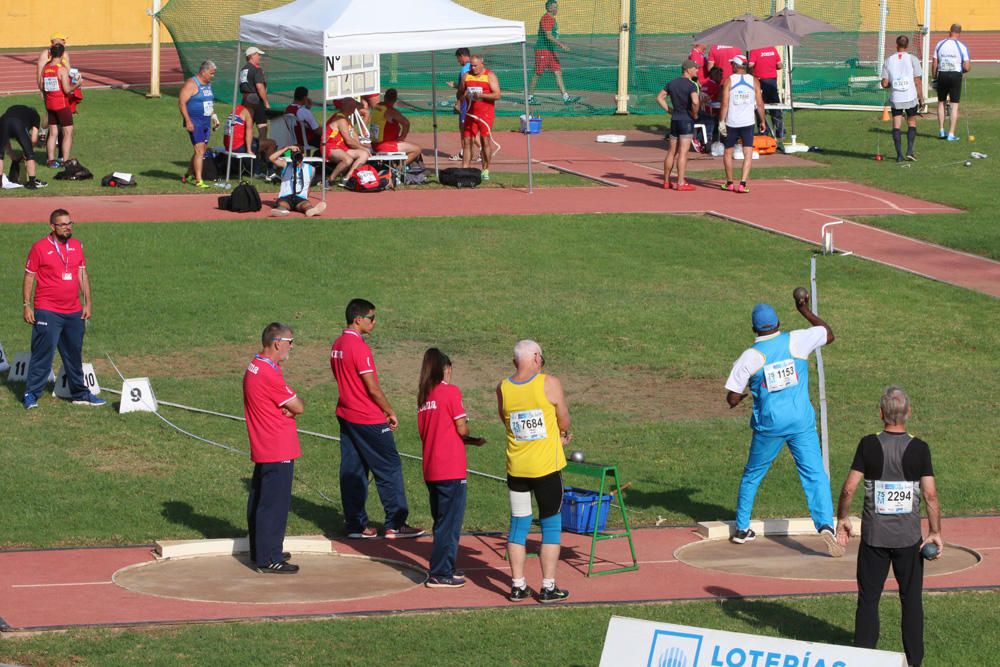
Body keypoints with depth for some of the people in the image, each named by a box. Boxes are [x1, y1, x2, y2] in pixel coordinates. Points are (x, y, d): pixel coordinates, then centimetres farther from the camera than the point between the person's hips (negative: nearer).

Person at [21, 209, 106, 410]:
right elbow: (29, 278, -3)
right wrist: (27, 306, -7)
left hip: (74, 312, 6)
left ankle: (80, 394, 23)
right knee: (42, 354, -7)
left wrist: (88, 302, 10)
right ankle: (31, 395, -2)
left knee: (74, 355, 14)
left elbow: (83, 274, 16)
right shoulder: (40, 247, -6)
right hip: (47, 312, -5)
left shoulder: (76, 246, 10)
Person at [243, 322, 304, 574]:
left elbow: (289, 406, 13)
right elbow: (298, 407, -15)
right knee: (274, 504, -6)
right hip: (278, 450, -11)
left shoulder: (254, 367, 11)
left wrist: (289, 406, -7)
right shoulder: (269, 374, -22)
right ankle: (269, 560, -3)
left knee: (259, 500, 17)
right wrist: (295, 402, 6)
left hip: (262, 448, 11)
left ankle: (260, 551, 28)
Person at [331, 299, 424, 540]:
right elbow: (372, 387, -19)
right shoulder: (359, 347, -19)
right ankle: (395, 525, 3)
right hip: (368, 419, -9)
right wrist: (390, 412, -6)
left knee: (352, 471, 10)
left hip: (346, 415, 9)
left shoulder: (337, 345, 9)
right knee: (389, 468, 0)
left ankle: (356, 525, 13)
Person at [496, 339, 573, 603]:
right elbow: (564, 421, -3)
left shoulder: (503, 388, 1)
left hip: (516, 467, 3)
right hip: (546, 466, -3)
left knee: (518, 525, 12)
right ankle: (548, 588, 7)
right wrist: (562, 435, 22)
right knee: (551, 526, 6)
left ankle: (517, 586, 12)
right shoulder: (550, 384, -11)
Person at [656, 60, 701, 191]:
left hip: (674, 120, 7)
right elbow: (695, 102, -29)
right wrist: (695, 114, -12)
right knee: (683, 152, -5)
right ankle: (681, 183, -6)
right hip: (687, 121, -7)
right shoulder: (691, 85, -14)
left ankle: (666, 181, 19)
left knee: (672, 152, 13)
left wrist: (669, 110, 10)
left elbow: (659, 98, 11)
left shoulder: (672, 83, 9)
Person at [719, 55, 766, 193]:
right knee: (748, 154, 0)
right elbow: (760, 103, 1)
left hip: (731, 123, -1)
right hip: (748, 122, 1)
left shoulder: (729, 81, -4)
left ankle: (729, 183, 22)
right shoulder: (754, 81, 2)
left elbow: (724, 104, -10)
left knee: (728, 152, 15)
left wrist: (721, 122, -8)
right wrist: (762, 121, 10)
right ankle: (743, 183, -13)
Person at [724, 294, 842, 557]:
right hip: (801, 422, 0)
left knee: (752, 475, 19)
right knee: (815, 476, -3)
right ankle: (826, 525, -22)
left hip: (769, 425, 0)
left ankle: (742, 528, 28)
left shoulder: (749, 357, -6)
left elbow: (732, 400, -3)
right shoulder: (796, 341, -3)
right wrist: (805, 311, 25)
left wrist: (749, 389, 18)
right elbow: (829, 334, 16)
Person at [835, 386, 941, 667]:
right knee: (912, 600, 9)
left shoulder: (869, 445, -8)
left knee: (868, 599, 8)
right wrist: (935, 532, -1)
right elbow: (930, 495, -10)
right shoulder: (919, 448, -8)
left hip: (874, 536, 0)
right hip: (909, 538, 0)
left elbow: (849, 488, -8)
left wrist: (842, 518, 7)